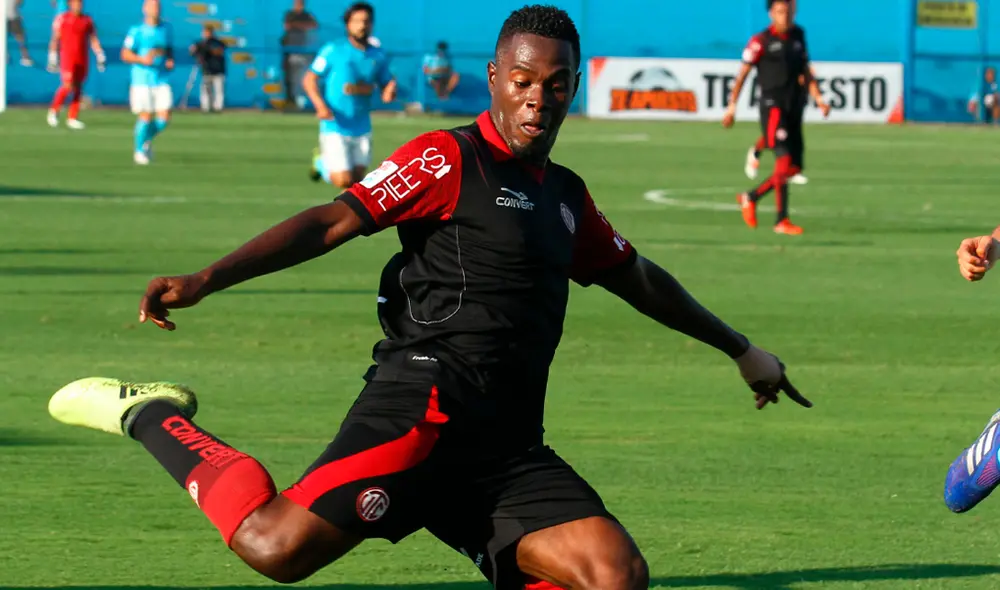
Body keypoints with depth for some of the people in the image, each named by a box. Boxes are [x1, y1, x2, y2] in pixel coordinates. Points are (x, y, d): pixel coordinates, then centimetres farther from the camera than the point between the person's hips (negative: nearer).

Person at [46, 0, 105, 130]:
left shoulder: (87, 21, 10)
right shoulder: (62, 19, 1)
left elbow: (93, 40, 11)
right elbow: (55, 39, 2)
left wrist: (100, 56, 2)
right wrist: (53, 58, -3)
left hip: (82, 60, 4)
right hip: (67, 58, -4)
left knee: (78, 89, 2)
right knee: (67, 86, -15)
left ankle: (73, 118, 8)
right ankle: (54, 110, 5)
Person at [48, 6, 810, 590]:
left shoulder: (565, 196, 23)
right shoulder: (449, 159, 1)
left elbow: (637, 278, 39)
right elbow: (333, 221, -9)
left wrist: (741, 349, 47)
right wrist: (206, 280, -21)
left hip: (511, 446, 7)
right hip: (425, 404, -7)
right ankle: (152, 419, 0)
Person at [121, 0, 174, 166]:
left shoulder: (167, 28, 9)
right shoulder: (137, 31, -6)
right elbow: (125, 54, -5)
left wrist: (170, 61, 2)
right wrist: (142, 59, -21)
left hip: (161, 80, 4)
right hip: (142, 80, -4)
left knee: (164, 118, -6)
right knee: (146, 116, -8)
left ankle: (147, 139, 24)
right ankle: (139, 149, 14)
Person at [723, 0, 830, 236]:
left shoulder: (797, 36, 14)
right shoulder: (761, 41, -4)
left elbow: (805, 70, 20)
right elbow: (743, 73, 0)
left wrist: (818, 98, 9)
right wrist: (732, 106, -2)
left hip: (793, 109, 7)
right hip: (772, 107, -7)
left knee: (793, 168, 6)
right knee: (784, 160, -18)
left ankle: (751, 198, 24)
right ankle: (782, 220, -15)